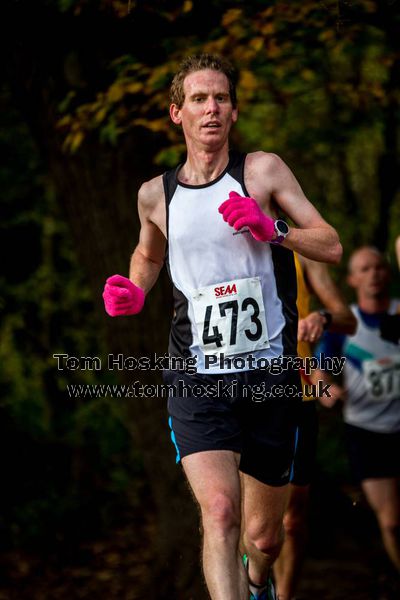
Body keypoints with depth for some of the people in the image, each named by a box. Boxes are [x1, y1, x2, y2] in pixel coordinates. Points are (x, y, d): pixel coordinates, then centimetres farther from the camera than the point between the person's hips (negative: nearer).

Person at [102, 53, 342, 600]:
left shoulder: (263, 170, 1)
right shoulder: (155, 195, 7)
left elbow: (332, 247, -2)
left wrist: (271, 228, -18)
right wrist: (134, 293, 7)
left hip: (270, 376, 0)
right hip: (199, 382, 0)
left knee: (263, 535, 13)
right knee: (220, 512, -25)